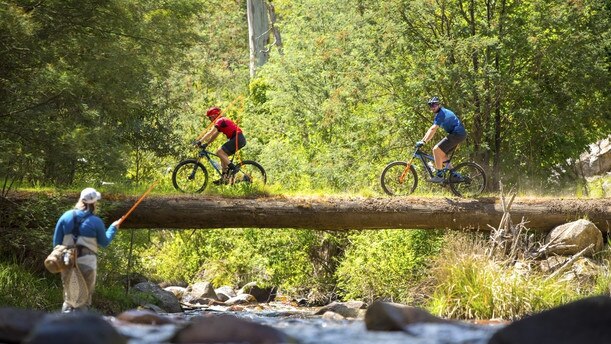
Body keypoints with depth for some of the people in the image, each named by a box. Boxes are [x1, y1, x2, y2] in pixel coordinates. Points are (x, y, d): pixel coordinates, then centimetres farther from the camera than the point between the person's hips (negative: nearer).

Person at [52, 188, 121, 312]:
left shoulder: (66, 216, 3)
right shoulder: (96, 222, -6)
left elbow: (56, 241, 6)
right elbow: (104, 243, 8)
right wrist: (113, 228, 22)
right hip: (87, 263, -3)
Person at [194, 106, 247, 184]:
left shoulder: (220, 121, -9)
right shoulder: (221, 121, 22)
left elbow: (210, 133, -19)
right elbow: (214, 136, 25)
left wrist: (200, 141, -21)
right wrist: (206, 144, 18)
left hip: (238, 139, -10)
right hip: (240, 139, 10)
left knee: (219, 152, -13)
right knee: (223, 155, 13)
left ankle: (233, 167, -14)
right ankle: (223, 178, 11)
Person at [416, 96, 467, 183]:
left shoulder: (441, 113, -14)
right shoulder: (441, 113, 19)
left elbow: (433, 129, -24)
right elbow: (431, 129, 22)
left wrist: (423, 142, -29)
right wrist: (422, 140, 15)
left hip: (457, 134, -10)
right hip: (460, 134, 10)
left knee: (436, 150, -15)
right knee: (441, 154, 13)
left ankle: (439, 176, -15)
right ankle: (454, 174, 15)